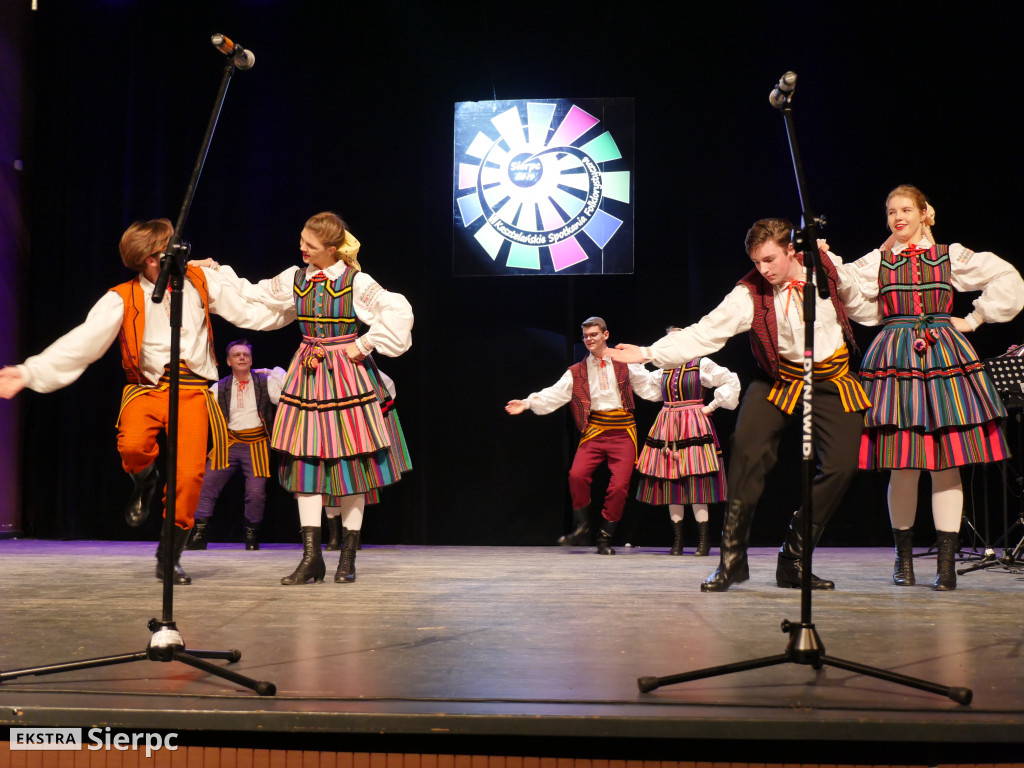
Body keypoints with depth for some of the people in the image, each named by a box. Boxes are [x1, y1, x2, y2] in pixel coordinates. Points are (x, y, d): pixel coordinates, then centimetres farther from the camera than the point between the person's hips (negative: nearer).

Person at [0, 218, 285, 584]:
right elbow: (82, 341, -9)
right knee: (133, 446, -31)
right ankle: (146, 482, 12)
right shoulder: (123, 299, -1)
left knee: (190, 473, -11)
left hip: (192, 390, 1)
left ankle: (169, 558, 12)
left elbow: (251, 310, 11)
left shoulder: (200, 279, 7)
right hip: (149, 386, -1)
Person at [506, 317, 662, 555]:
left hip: (622, 431, -1)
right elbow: (555, 394, 5)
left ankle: (605, 538, 6)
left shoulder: (624, 363, 8)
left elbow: (650, 387, 11)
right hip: (594, 430, 1)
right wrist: (528, 403, -5)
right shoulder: (577, 372, 11)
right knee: (577, 475, -19)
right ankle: (582, 530, 0)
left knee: (619, 484, -10)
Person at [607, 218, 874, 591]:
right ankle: (732, 559, -11)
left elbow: (861, 303, 10)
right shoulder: (749, 294, -13)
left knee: (841, 464, -14)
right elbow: (705, 332, -18)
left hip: (832, 383, 1)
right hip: (781, 382, -1)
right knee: (746, 447, -22)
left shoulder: (829, 269, -9)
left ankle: (793, 562, -1)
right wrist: (648, 353, -27)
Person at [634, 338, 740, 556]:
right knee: (671, 483, 3)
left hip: (693, 427, -5)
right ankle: (677, 540, 9)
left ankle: (703, 540, -3)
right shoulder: (664, 370, 14)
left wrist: (712, 406, -4)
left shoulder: (702, 365, 0)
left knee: (696, 482, -8)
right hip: (667, 428, 5)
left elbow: (731, 381, -2)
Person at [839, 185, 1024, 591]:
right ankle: (903, 557, 14)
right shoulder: (877, 261, 13)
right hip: (894, 360, 0)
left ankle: (946, 564, 2)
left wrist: (973, 319, 5)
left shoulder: (951, 256, 10)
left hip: (944, 357, 0)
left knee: (946, 462, -3)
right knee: (902, 465, -2)